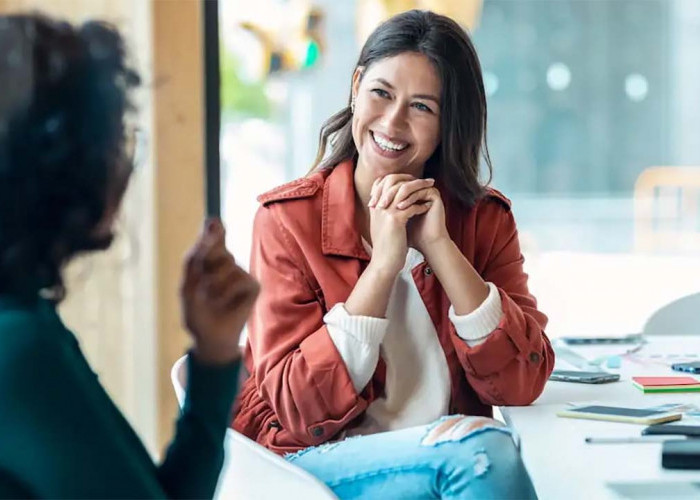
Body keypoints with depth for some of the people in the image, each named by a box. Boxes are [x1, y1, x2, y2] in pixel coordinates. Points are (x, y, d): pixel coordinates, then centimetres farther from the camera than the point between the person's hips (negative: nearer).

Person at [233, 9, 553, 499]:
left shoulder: (485, 219, 4)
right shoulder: (288, 219, -4)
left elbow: (523, 382, -8)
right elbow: (297, 407, -11)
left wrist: (438, 246, -14)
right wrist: (383, 263, -17)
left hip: (451, 454, 3)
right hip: (315, 460, -3)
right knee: (482, 447, -29)